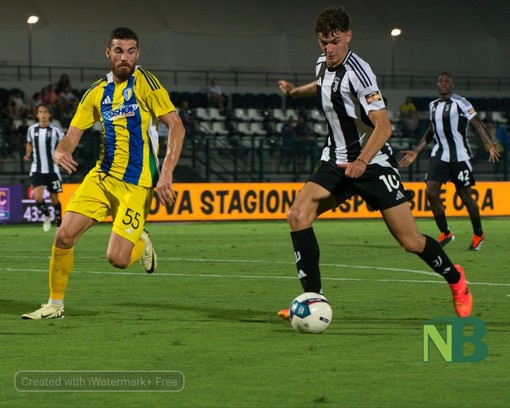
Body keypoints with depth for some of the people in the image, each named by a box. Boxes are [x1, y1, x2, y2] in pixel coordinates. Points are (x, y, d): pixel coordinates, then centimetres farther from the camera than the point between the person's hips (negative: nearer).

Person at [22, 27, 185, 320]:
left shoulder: (144, 82, -7)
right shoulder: (97, 92, 9)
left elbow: (176, 127, -11)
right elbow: (73, 133, 12)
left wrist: (166, 175, -20)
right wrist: (61, 152, -13)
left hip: (135, 184, -5)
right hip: (102, 176, 5)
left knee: (117, 259, -14)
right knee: (64, 236, -7)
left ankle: (141, 243, 22)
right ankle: (55, 305, 10)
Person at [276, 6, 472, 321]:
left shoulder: (357, 72, -20)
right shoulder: (323, 66, 4)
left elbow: (383, 126, -28)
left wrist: (362, 161, -39)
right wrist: (296, 91, 26)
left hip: (373, 163, -7)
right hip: (338, 161, 7)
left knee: (411, 242, -7)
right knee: (298, 215, -16)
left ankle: (455, 278, 24)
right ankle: (314, 298, -13)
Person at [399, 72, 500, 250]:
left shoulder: (460, 103, -7)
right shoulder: (433, 105, 12)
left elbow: (478, 124, -12)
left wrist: (490, 144, -26)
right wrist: (416, 152, 25)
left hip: (459, 156, -5)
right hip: (439, 155, 6)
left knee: (465, 195, 2)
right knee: (431, 192, -8)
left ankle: (478, 234, 23)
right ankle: (445, 234, 5)